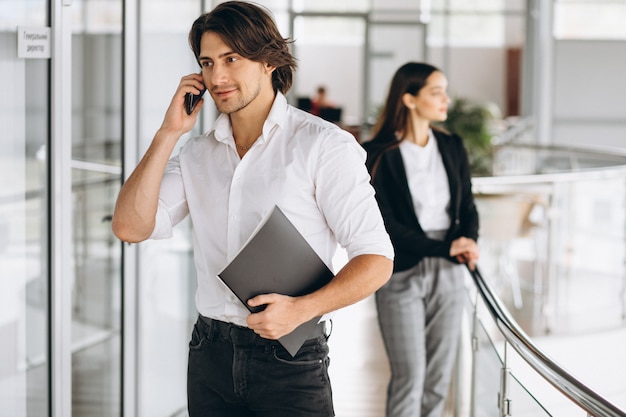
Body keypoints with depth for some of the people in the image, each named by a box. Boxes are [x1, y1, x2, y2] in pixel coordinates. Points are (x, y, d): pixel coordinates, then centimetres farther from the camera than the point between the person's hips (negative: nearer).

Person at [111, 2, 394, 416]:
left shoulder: (323, 145, -7)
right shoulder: (197, 154, 10)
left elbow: (376, 261, -10)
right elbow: (131, 227, -1)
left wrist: (301, 309, -24)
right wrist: (169, 132, -2)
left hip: (290, 359, -4)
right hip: (211, 355, 5)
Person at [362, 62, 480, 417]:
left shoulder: (452, 147, 9)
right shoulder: (379, 155, -7)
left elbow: (467, 206, 11)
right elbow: (386, 224, -10)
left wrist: (468, 243, -11)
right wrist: (443, 248, -18)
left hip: (448, 273, 5)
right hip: (402, 275, -5)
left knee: (440, 377, 6)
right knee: (410, 377, -6)